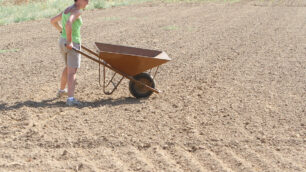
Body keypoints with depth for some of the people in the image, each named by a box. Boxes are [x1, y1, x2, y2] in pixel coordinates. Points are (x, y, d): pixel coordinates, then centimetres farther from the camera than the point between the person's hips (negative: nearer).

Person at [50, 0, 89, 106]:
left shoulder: (66, 10, 12)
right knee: (72, 72, -10)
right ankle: (70, 99, -20)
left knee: (68, 67, 28)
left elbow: (53, 21, 24)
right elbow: (68, 24, -35)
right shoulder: (76, 11, -16)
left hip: (63, 42, 9)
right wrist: (69, 41, -27)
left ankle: (62, 90, 42)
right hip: (73, 44, -9)